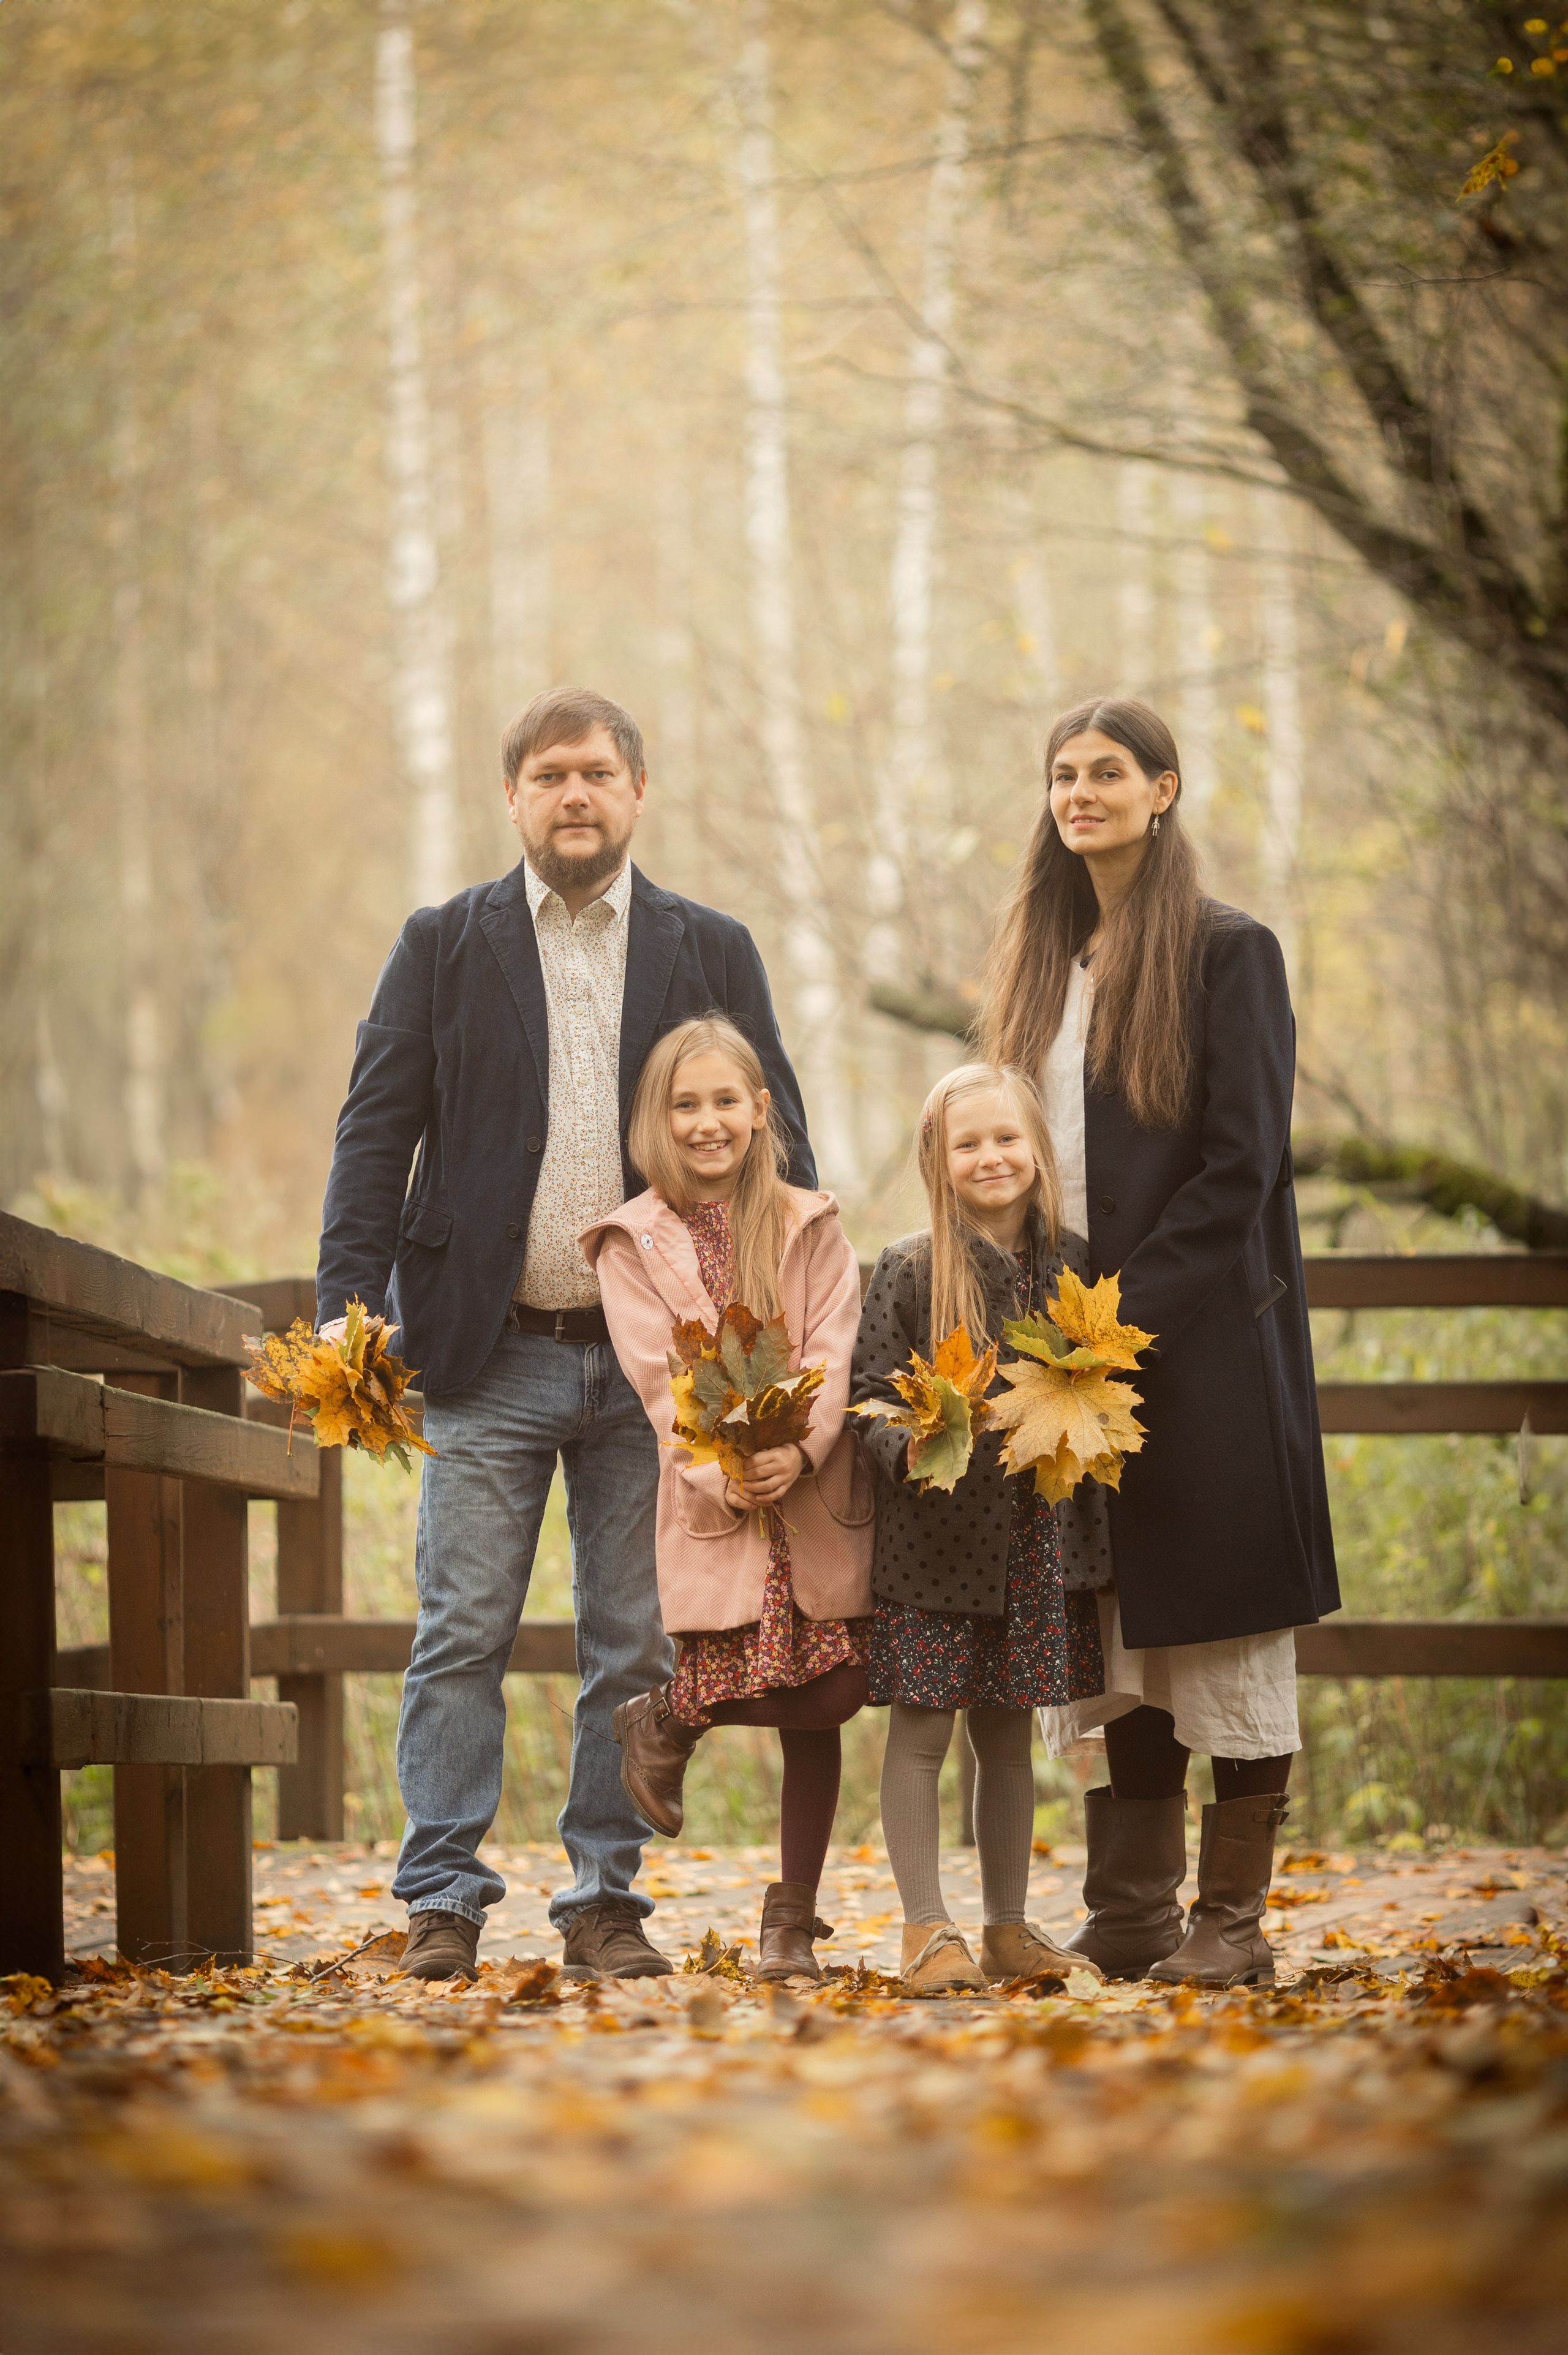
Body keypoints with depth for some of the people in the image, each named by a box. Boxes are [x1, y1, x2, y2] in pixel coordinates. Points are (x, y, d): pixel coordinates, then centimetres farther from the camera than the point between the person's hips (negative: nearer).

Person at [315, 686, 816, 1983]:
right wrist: (349, 1315, -8)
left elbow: (778, 1148, 8)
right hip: (489, 1353, -1)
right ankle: (444, 1901, 5)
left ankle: (607, 1899, 13)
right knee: (463, 1637, -1)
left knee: (636, 1646, 5)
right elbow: (377, 1133, 3)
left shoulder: (713, 953, 8)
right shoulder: (443, 947, 6)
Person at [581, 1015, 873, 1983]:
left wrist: (797, 1452, -19)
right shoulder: (634, 1243, 4)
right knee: (745, 1683, -15)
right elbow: (659, 1378, -4)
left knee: (823, 1702, 2)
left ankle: (794, 1917, 14)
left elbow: (832, 1353, -2)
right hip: (714, 1505, -2)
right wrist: (724, 1475, -18)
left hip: (818, 1498, 2)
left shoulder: (811, 1227, 8)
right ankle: (664, 1723, 21)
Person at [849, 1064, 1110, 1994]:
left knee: (1010, 1735, 12)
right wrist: (909, 1448, -23)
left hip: (1035, 1541, 3)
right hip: (933, 1540, -3)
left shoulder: (1070, 1267, 4)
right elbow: (871, 1394, -5)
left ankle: (1008, 1927, 22)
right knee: (922, 1733, -1)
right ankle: (928, 1929, 7)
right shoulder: (910, 1271, -6)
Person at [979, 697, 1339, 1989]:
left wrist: (1125, 1315, -15)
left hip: (1207, 1337, -6)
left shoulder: (1229, 953, -5)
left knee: (1225, 1628, -3)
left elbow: (1240, 1168, -11)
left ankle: (1233, 1919, 2)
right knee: (1115, 1633, 7)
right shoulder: (1044, 961, 14)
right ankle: (1131, 1915, 12)